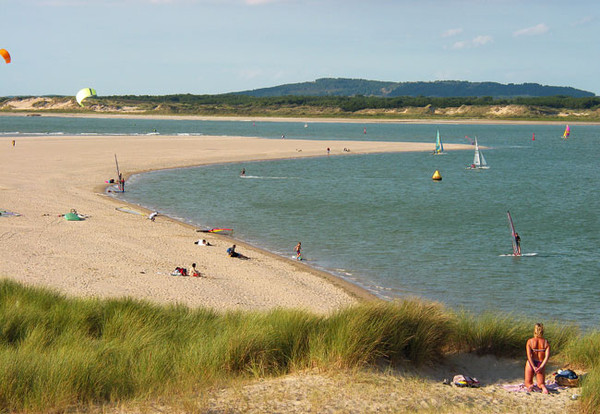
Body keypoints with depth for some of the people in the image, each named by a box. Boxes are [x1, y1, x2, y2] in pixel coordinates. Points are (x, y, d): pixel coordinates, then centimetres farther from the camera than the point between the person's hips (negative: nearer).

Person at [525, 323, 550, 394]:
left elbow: (529, 356, -17)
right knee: (541, 384, 17)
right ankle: (543, 387, -22)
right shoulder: (546, 342, -5)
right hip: (541, 365, 1)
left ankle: (530, 385, -20)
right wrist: (540, 368, -18)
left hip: (530, 364, -1)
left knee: (528, 382, 18)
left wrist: (534, 367, -18)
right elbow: (547, 356, -15)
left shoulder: (530, 341, -9)